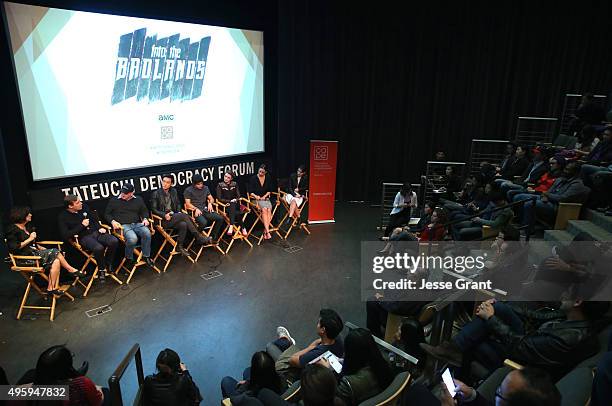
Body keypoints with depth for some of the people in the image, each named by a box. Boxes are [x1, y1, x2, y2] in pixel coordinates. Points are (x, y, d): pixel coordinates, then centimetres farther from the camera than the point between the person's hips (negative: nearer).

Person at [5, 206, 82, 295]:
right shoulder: (13, 229, -7)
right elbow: (14, 247, -18)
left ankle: (51, 288, -22)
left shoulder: (27, 227, 19)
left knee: (56, 261, -19)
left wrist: (41, 248, 11)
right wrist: (30, 239, -13)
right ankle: (72, 270, -9)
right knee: (54, 252, -22)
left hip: (33, 253, 8)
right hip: (24, 258, -8)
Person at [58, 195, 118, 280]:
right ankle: (101, 269, -9)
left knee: (114, 241, -24)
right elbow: (65, 235, -11)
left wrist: (100, 227, 4)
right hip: (83, 237, -5)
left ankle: (108, 263, -1)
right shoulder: (63, 217, -4)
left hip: (96, 232, 5)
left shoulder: (84, 207, 9)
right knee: (99, 248, -36)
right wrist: (82, 225, -12)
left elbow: (95, 218, 22)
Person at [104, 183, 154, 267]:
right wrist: (113, 221, -4)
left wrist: (145, 218, 5)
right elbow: (107, 214, 15)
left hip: (137, 224, 3)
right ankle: (129, 259, -8)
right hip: (123, 225, -3)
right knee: (133, 238, -35)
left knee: (147, 233, -32)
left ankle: (146, 256, -13)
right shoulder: (113, 201, 10)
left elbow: (144, 211, 25)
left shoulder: (138, 200, 16)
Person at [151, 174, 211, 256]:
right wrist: (164, 215, -16)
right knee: (184, 216, -28)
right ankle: (199, 238, -22)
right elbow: (153, 209, -2)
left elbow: (178, 204, 22)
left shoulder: (174, 191, 14)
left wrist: (179, 212, 1)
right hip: (163, 220, -5)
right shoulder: (156, 194, -1)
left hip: (174, 217, 5)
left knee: (183, 224, -30)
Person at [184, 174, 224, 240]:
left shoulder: (205, 188, 16)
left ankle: (213, 236, -3)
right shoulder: (188, 190, 1)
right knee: (203, 222, -36)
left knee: (220, 218, -18)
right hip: (195, 211, -5)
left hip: (205, 210, 5)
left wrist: (210, 203, -2)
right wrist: (196, 209, -21)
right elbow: (187, 204, -5)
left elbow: (211, 199, 21)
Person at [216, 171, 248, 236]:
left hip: (235, 205, 2)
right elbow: (219, 198, -4)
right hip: (225, 205, -2)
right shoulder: (220, 185, 2)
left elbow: (239, 196, 10)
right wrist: (230, 201, -12)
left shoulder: (235, 184, 11)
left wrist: (235, 200, -13)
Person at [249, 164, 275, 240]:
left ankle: (265, 231, -33)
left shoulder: (268, 178, 8)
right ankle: (267, 231, -37)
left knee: (269, 209, -29)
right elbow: (250, 191, -2)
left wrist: (264, 196, -4)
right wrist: (256, 196, -19)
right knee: (264, 209, -31)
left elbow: (270, 190, 12)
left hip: (266, 198, 3)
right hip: (256, 199, -3)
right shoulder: (253, 178, -2)